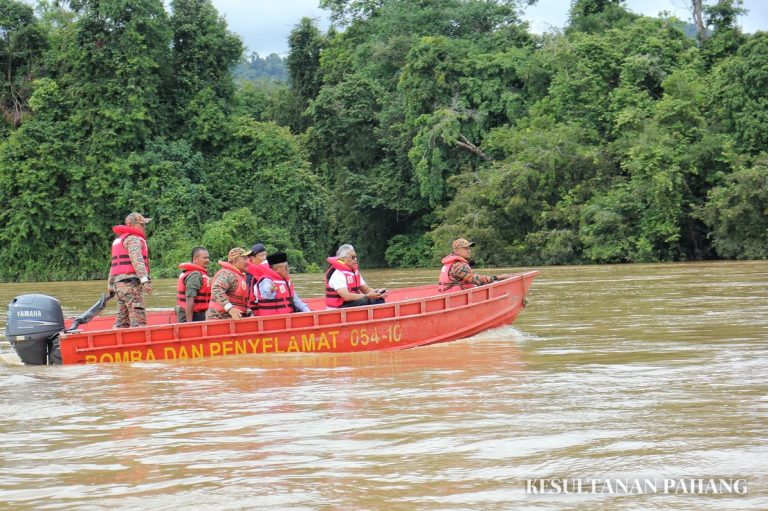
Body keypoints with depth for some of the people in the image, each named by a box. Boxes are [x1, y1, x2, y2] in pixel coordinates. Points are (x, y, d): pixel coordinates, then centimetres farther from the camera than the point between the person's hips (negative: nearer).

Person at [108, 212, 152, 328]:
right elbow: (137, 260, -20)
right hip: (131, 281, -10)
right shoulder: (133, 238, -5)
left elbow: (114, 265, 28)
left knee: (122, 319, 11)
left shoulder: (119, 240, 26)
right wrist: (145, 280, -28)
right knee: (138, 319, -16)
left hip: (119, 282, 10)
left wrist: (110, 285, 30)